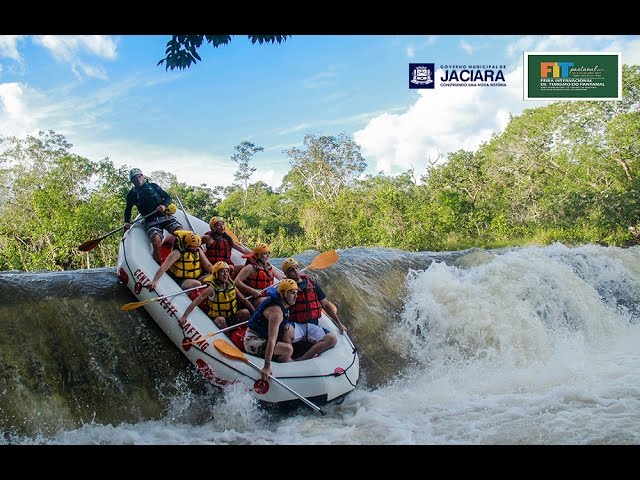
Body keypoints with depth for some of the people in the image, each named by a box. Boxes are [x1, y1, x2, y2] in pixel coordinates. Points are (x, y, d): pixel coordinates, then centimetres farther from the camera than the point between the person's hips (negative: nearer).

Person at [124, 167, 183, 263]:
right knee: (156, 242, -29)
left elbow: (168, 197, 14)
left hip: (166, 216, 1)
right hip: (151, 221, -1)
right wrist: (127, 222, 7)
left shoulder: (153, 186, 17)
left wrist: (164, 206, -7)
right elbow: (128, 210, 25)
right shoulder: (132, 194, 17)